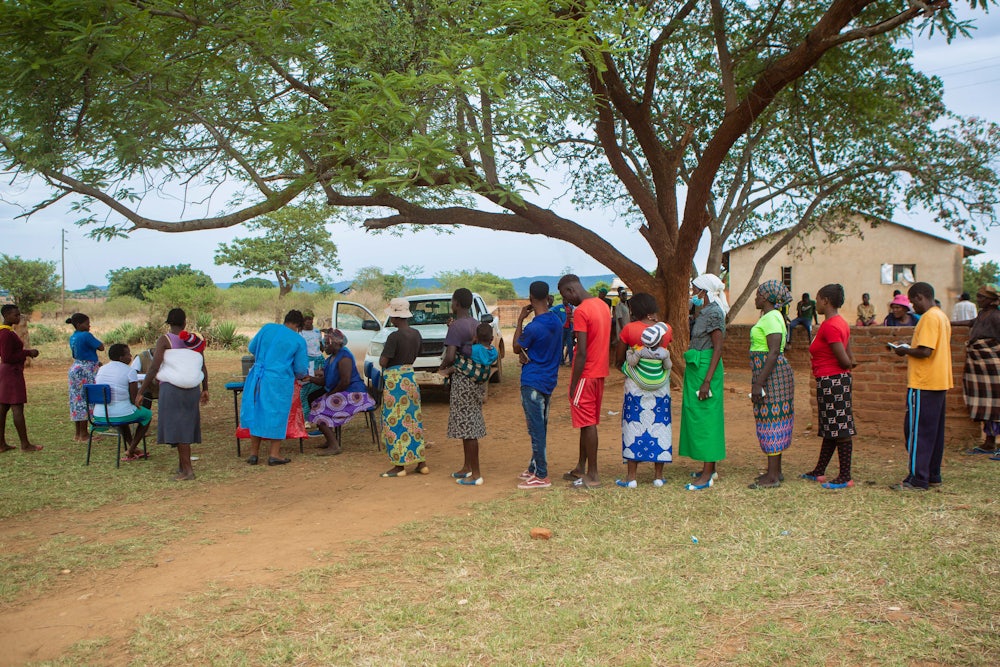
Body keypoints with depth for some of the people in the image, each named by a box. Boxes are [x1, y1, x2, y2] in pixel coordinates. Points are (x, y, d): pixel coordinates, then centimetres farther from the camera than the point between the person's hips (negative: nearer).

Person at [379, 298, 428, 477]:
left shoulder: (394, 337, -19)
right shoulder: (416, 334, 5)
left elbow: (383, 362, -17)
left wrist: (382, 358, 3)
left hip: (395, 380, -7)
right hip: (411, 377, 8)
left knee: (395, 421, 1)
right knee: (413, 419, 13)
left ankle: (400, 465, 5)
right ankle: (421, 462, 17)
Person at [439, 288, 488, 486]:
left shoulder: (456, 327, -15)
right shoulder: (477, 325, 11)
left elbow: (450, 356, -25)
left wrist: (442, 368, -4)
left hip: (463, 380, -9)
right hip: (477, 379, 9)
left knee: (467, 426, -4)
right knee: (470, 425, 17)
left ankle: (476, 474, 0)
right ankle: (467, 467, 28)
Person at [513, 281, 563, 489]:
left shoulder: (534, 327, -22)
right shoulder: (556, 321, 5)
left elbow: (517, 347, -4)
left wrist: (520, 320, -1)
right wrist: (526, 353, -4)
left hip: (533, 381, -9)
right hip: (549, 380, 9)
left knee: (537, 429, -4)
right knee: (540, 427, 17)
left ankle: (541, 476, 0)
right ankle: (534, 467, 27)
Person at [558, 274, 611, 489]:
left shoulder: (581, 311, -18)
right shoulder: (602, 305, 10)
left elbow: (582, 352, -21)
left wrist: (573, 384, -15)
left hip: (586, 374, -9)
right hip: (600, 372, 9)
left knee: (587, 424, -2)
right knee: (589, 422, 15)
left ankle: (593, 475, 3)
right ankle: (581, 468, 24)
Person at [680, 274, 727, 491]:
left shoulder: (713, 312, -16)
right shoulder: (706, 311, 14)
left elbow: (718, 348, -20)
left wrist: (707, 380, -23)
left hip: (705, 369, -10)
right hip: (698, 369, 10)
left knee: (704, 418, -7)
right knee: (703, 418, 14)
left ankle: (707, 475, -3)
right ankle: (711, 468, 23)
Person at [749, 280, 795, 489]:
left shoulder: (771, 318, -16)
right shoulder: (770, 317, 17)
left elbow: (774, 352, -23)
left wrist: (758, 383, -25)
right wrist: (759, 381, 24)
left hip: (772, 375, -11)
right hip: (771, 375, 11)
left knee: (771, 421, -7)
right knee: (775, 421, 13)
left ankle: (772, 476, -4)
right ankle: (775, 471, 20)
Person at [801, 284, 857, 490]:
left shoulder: (829, 326, -19)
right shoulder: (841, 322, 13)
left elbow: (845, 360, -19)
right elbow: (847, 359, 13)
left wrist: (849, 365, 1)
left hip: (830, 381, -11)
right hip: (838, 380, 11)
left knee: (840, 430, -4)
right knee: (830, 429, 15)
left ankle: (845, 477, 2)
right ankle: (819, 472, 25)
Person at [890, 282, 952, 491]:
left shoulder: (929, 317, -15)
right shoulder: (942, 316, 16)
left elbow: (925, 351, -23)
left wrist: (905, 351, -7)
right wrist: (911, 350, 16)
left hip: (923, 384, -10)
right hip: (940, 382, 10)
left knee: (917, 431, -6)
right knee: (934, 431, 14)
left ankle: (917, 479, -5)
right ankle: (933, 475, 20)